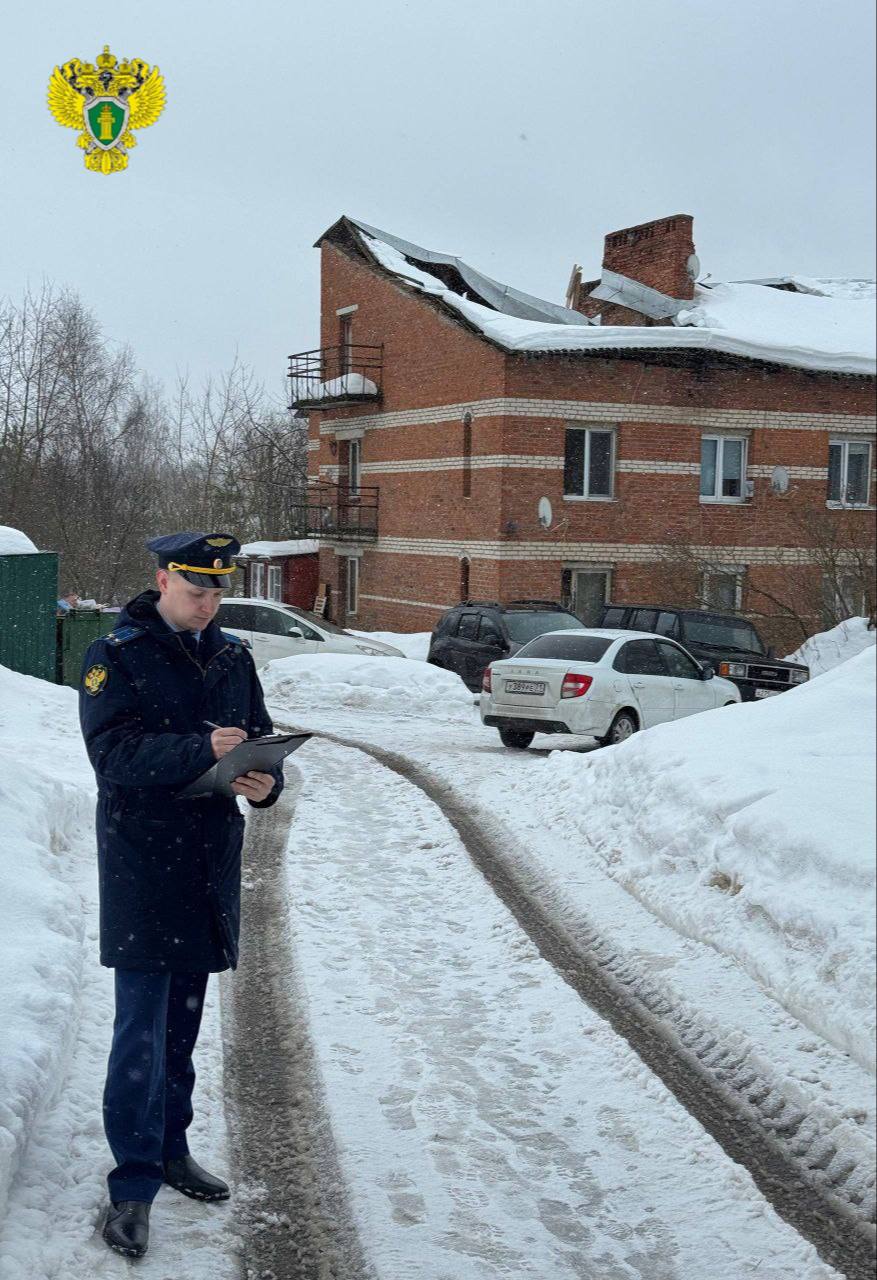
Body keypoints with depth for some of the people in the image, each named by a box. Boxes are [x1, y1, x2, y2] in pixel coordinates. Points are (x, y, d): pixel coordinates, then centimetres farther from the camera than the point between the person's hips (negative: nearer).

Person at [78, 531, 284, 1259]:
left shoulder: (232, 656, 9)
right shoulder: (116, 657, -7)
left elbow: (261, 740, 8)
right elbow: (115, 753, -18)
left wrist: (265, 782, -15)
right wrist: (202, 749, -31)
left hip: (210, 862, 5)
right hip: (143, 864, -5)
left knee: (184, 1019, 16)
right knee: (142, 1028, -5)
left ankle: (170, 1149, 31)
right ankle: (133, 1186, 4)